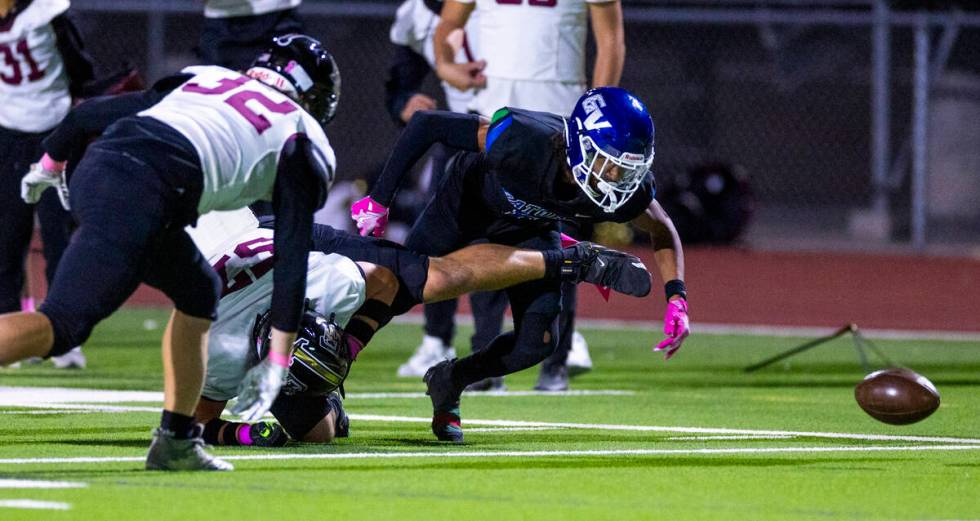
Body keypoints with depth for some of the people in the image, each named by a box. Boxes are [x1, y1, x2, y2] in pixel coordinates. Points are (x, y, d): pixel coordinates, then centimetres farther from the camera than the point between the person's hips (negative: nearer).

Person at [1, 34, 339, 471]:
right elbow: (292, 258, 12)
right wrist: (277, 363, 14)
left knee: (199, 293, 24)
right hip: (144, 197, -7)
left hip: (93, 171, 7)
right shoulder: (302, 142, 18)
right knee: (61, 326, -13)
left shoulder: (203, 79, 33)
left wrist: (50, 163, 55)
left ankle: (175, 440, 19)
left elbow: (89, 114, 36)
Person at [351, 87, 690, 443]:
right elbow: (427, 124, -34)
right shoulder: (525, 143, -45)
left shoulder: (630, 189, -33)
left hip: (532, 227, 3)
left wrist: (676, 298, -22)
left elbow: (662, 230, -8)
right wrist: (380, 199, -29)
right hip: (467, 199, -3)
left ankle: (449, 381, 22)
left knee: (537, 343, -6)